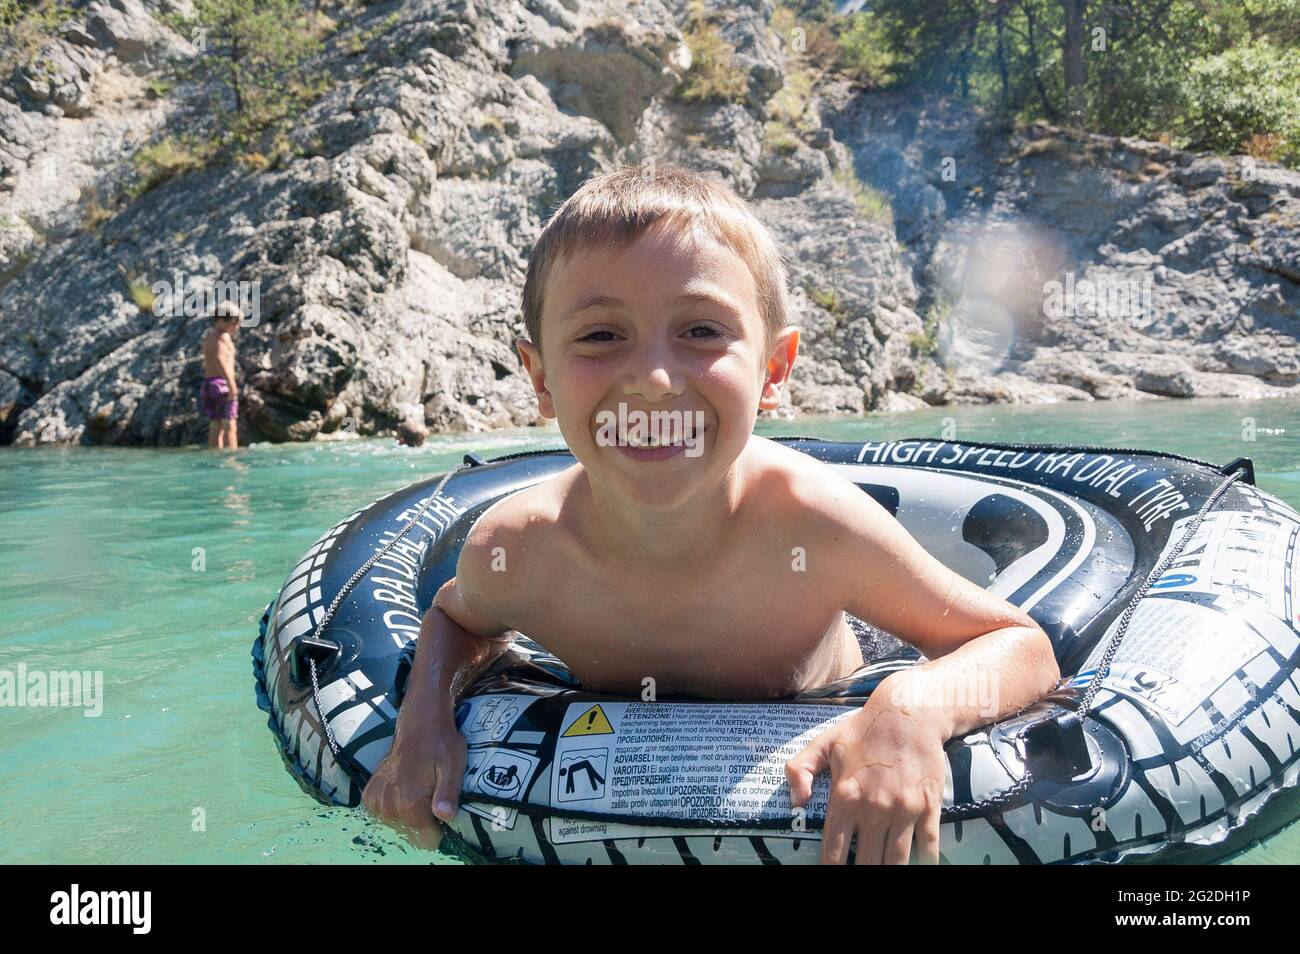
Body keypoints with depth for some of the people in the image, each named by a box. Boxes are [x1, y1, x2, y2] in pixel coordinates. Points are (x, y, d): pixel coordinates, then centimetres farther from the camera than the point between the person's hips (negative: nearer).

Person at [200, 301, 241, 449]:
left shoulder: (209, 335, 18)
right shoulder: (223, 336, -10)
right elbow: (220, 358, -27)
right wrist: (232, 384, -33)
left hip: (207, 385, 9)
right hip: (221, 383, -9)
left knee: (215, 428, 8)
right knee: (230, 426, -10)